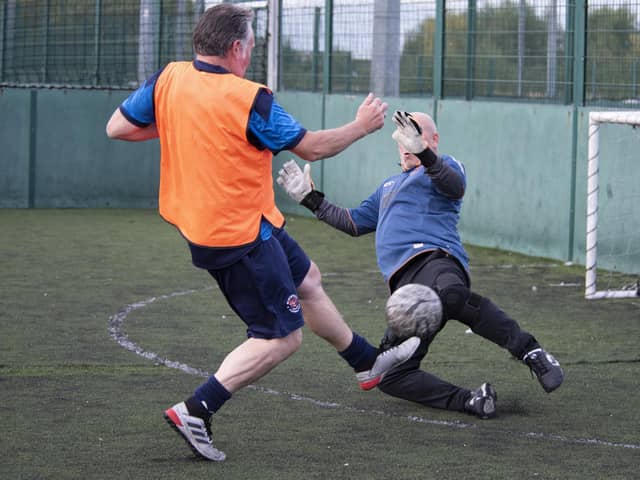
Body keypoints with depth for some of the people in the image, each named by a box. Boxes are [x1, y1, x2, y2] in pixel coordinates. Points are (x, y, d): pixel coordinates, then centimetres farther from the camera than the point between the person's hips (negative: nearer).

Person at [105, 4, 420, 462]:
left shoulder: (168, 80, -6)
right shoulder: (250, 100, -22)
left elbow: (117, 127, 0)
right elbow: (312, 147, -12)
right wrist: (362, 126, 4)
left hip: (199, 221, 9)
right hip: (240, 235, -9)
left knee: (307, 281, 26)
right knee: (281, 337, 0)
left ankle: (368, 362, 43)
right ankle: (196, 411, -7)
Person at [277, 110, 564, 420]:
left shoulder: (444, 166, 16)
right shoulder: (389, 186, 39)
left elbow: (456, 187, -9)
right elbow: (354, 223, 44)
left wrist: (423, 153, -25)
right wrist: (310, 199, 39)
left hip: (434, 258, -7)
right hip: (403, 285, 7)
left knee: (450, 294, -46)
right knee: (389, 377, -11)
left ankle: (529, 351, -38)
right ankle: (470, 401, -13)